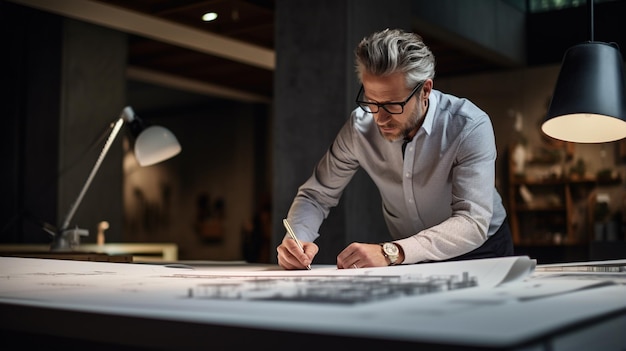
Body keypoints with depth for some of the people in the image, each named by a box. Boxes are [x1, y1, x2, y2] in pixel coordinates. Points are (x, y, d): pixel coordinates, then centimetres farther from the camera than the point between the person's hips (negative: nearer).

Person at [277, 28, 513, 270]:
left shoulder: (470, 127, -23)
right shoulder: (359, 127, -13)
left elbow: (473, 224, -30)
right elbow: (316, 195, -2)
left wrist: (390, 252, -42)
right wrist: (296, 240, -24)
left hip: (478, 253, -2)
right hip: (406, 259, 3)